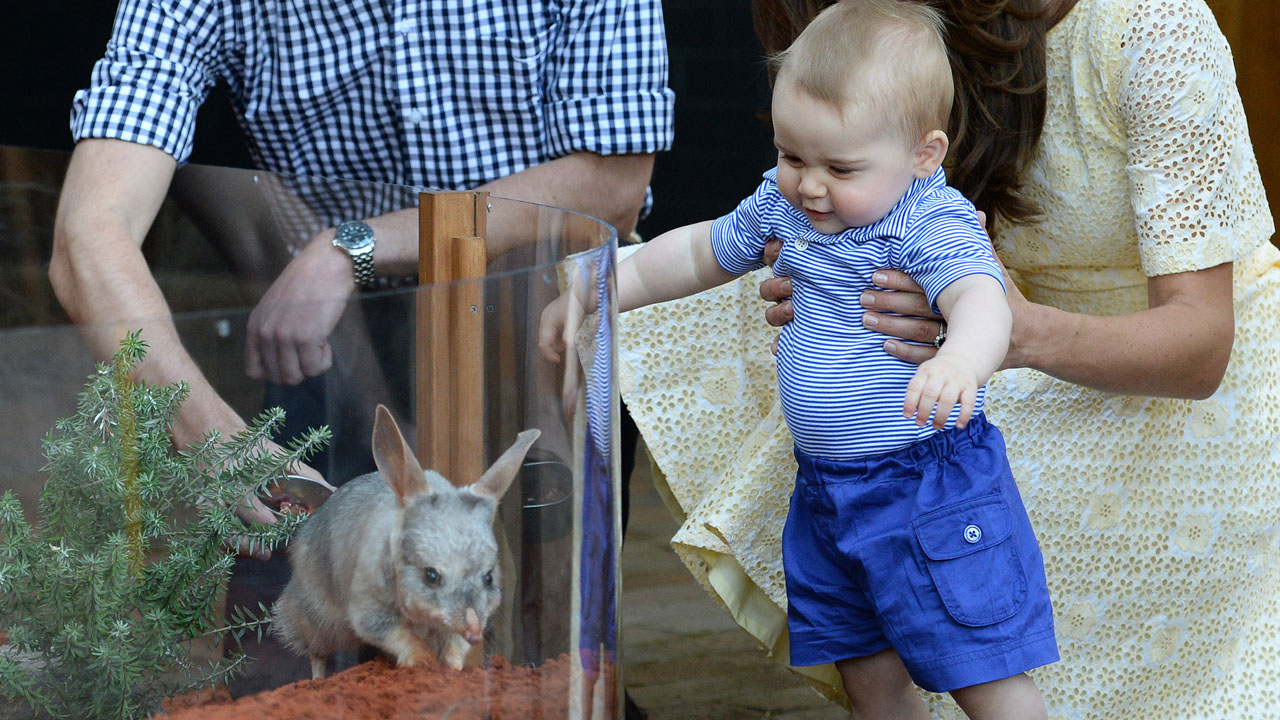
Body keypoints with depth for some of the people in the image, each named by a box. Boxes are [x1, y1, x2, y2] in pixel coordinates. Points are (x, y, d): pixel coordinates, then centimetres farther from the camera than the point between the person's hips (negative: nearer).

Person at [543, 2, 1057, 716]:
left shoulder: (936, 226, -21)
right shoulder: (782, 204, 3)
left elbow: (981, 299, -41)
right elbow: (700, 251, 21)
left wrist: (963, 360, -64)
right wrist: (594, 291, 15)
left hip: (933, 493, -7)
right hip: (828, 495, 7)